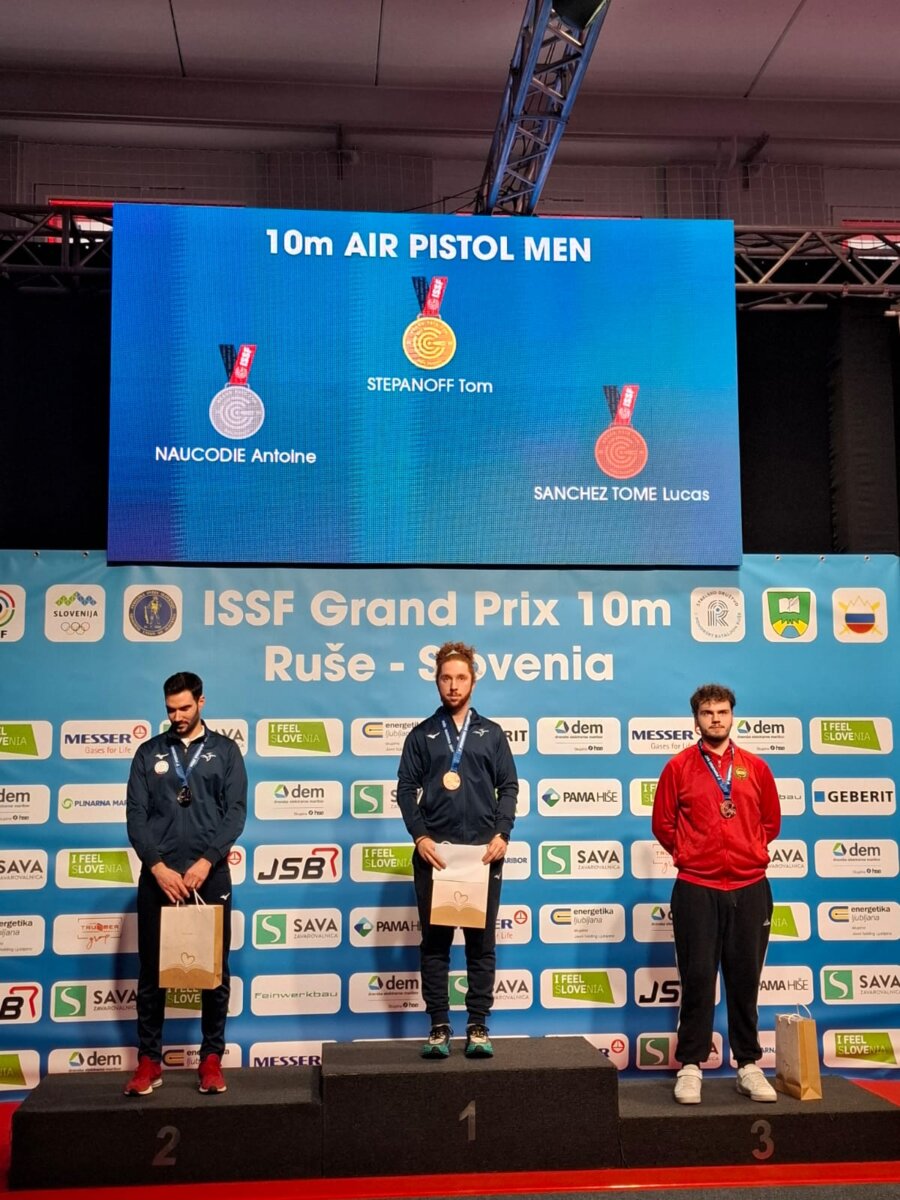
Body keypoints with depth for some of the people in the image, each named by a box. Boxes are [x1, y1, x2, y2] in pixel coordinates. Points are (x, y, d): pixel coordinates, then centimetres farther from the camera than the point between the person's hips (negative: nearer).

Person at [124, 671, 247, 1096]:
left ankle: (212, 1058, 14)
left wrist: (206, 861, -13)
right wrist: (157, 866, -11)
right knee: (152, 971, 4)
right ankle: (149, 1060, 13)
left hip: (210, 876, -1)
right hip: (158, 876, 1)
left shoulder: (225, 751, 7)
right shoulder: (148, 753, 9)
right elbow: (135, 815, 3)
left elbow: (236, 812, -1)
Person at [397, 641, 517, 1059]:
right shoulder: (422, 735, 9)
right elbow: (406, 789, 4)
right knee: (435, 940, 3)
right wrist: (420, 837, -8)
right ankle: (439, 1026, 10)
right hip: (434, 852, 0)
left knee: (482, 940, 3)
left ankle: (478, 1026, 10)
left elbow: (509, 787, 6)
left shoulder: (491, 734, 10)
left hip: (483, 851, 0)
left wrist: (502, 834, -7)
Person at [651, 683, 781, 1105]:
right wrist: (688, 854, 6)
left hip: (749, 888, 2)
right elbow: (663, 824, 8)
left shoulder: (755, 767, 8)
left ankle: (749, 1065, 16)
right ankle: (690, 1066, 7)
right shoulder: (679, 767, 2)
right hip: (696, 889, -2)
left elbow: (770, 821, 17)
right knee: (697, 978, 0)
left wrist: (749, 851, 10)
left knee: (745, 978, 7)